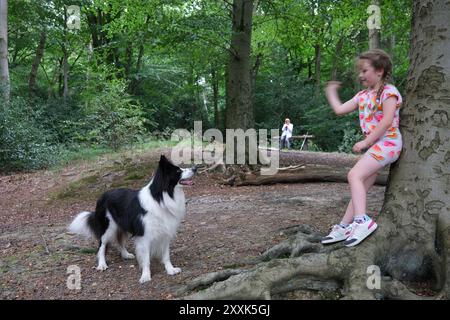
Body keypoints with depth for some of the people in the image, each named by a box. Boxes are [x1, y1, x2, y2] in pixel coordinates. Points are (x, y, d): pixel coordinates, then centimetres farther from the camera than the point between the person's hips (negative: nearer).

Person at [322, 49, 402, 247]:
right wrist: (331, 92, 25)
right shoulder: (363, 96, 15)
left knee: (354, 175, -23)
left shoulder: (388, 91, -9)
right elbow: (339, 110, 17)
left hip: (387, 143, -9)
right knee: (361, 185, 8)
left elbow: (387, 121, -19)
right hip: (375, 146, 9)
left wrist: (365, 142, -18)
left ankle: (362, 221, -28)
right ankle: (344, 226, 11)